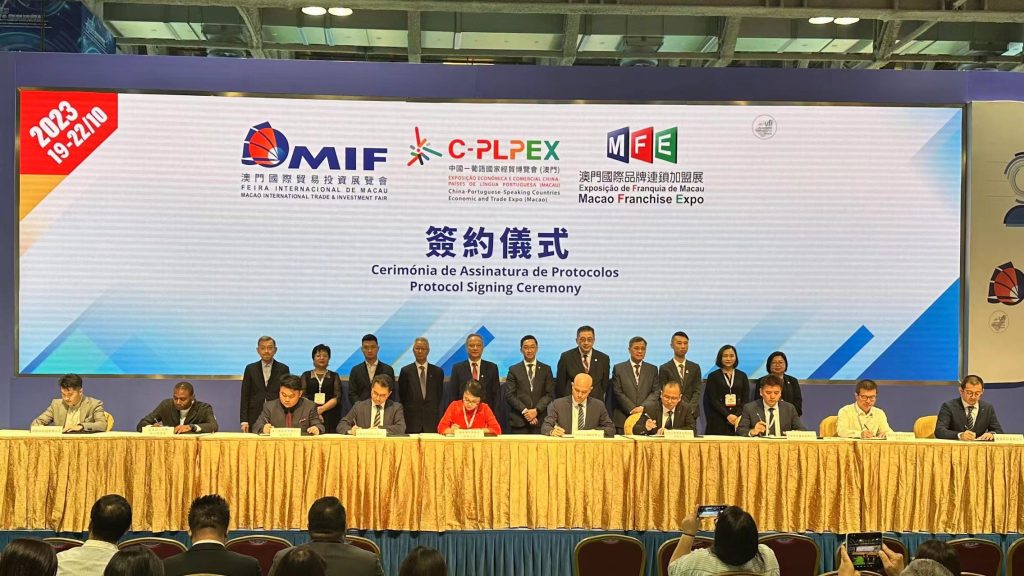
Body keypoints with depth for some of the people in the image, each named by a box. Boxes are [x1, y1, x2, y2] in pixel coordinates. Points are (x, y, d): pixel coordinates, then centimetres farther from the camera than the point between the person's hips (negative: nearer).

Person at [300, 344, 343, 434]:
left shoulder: (334, 376, 13)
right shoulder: (306, 375, 13)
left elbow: (337, 398, 1)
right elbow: (302, 397, 3)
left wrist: (321, 409, -12)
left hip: (330, 417, 0)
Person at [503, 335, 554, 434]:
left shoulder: (546, 369, 11)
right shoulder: (514, 370, 8)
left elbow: (549, 394, 5)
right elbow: (509, 395, 1)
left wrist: (536, 410, -9)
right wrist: (524, 411, -10)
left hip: (539, 421, 1)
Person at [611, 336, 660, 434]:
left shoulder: (653, 369, 13)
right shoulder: (618, 368, 6)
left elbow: (656, 392, 5)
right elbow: (618, 393, -1)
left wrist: (643, 407, -11)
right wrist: (632, 409, -11)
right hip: (624, 418, -1)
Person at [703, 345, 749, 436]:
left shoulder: (742, 376, 12)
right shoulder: (713, 376, 5)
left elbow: (746, 399, 7)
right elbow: (713, 400, -2)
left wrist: (738, 416, -10)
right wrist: (728, 415, -14)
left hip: (738, 419, 2)